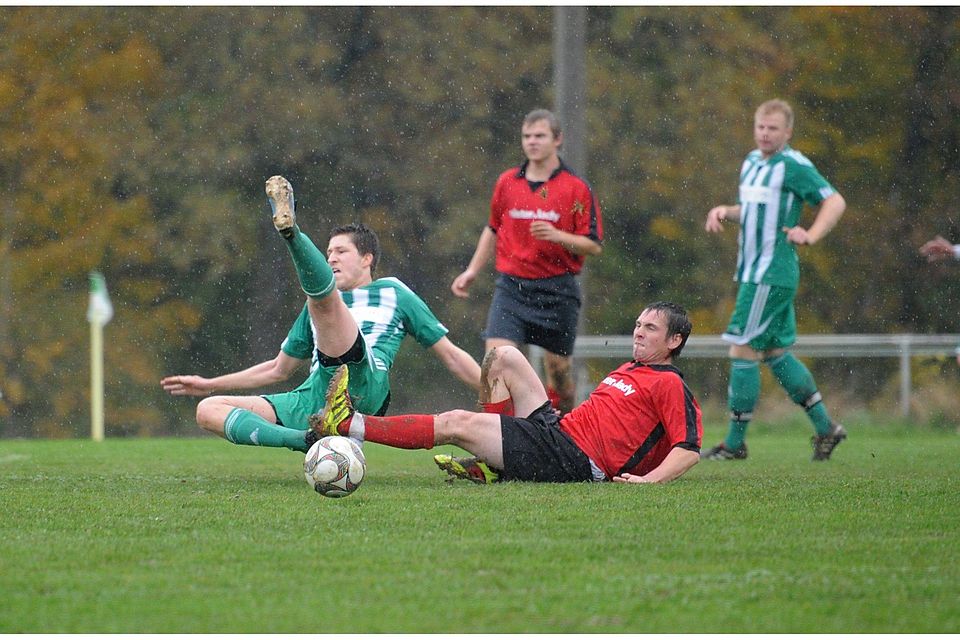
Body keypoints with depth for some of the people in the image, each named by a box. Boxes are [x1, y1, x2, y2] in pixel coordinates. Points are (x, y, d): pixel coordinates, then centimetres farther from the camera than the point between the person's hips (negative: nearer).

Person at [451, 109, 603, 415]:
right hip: (511, 285, 2)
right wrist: (472, 271, 18)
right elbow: (493, 229, 23)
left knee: (558, 368, 7)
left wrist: (557, 236, -22)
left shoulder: (577, 188, -4)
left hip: (557, 289, -2)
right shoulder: (507, 182, 7)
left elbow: (594, 246, -6)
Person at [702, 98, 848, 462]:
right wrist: (724, 212, 8)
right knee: (776, 353, 12)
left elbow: (835, 202, -9)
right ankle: (826, 428, 21)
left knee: (743, 350, -9)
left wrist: (810, 236, -21)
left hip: (771, 276, -9)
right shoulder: (752, 163, 16)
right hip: (753, 272, 9)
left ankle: (735, 442, -4)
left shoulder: (793, 166, -10)